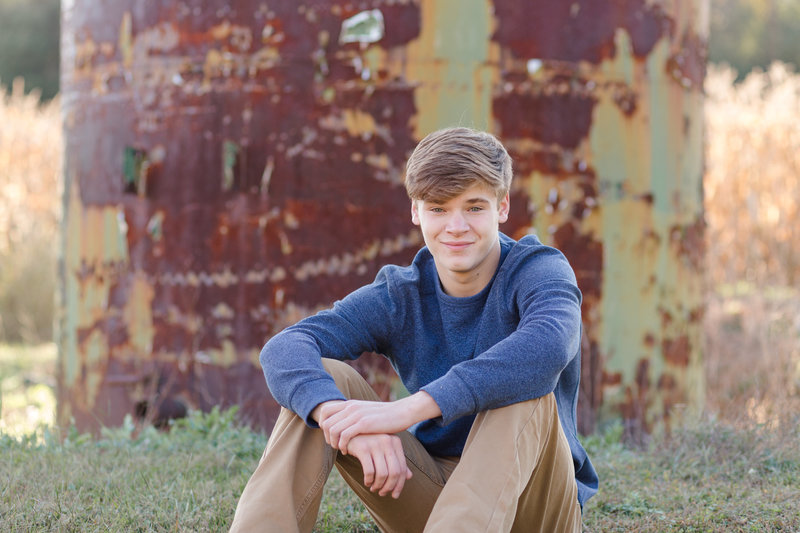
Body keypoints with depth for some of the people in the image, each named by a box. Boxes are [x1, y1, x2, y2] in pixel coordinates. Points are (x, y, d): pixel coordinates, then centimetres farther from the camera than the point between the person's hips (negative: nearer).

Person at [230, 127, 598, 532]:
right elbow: (284, 349, -17)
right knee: (323, 379, -14)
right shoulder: (400, 297, 0)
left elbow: (547, 347, -36)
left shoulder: (538, 270, -10)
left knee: (524, 391, -33)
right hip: (430, 495, 3)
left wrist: (409, 408, -43)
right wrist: (336, 412, -42)